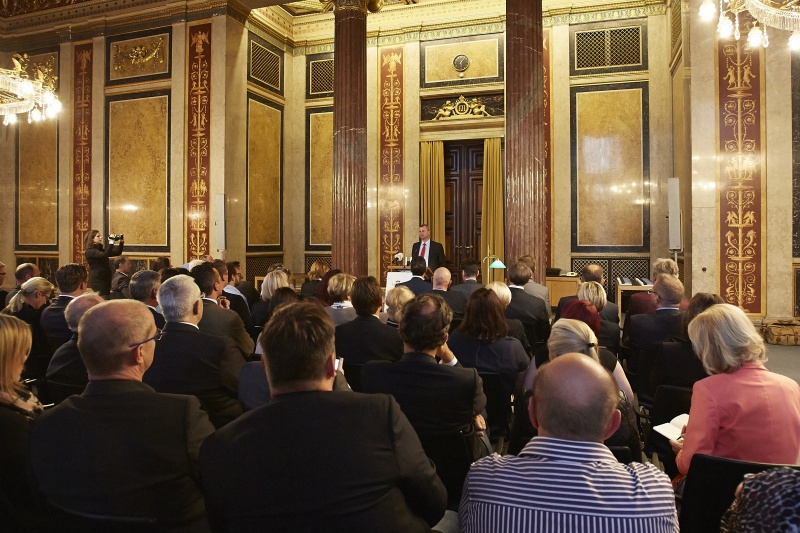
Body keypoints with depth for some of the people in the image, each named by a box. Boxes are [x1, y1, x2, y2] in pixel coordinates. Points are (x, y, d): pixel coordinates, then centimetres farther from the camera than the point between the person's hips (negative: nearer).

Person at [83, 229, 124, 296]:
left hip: (106, 280, 8)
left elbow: (118, 252, 13)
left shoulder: (101, 250, 16)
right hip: (97, 281, -8)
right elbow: (103, 255, -25)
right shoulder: (89, 251, -8)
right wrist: (111, 243, -22)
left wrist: (121, 243, -2)